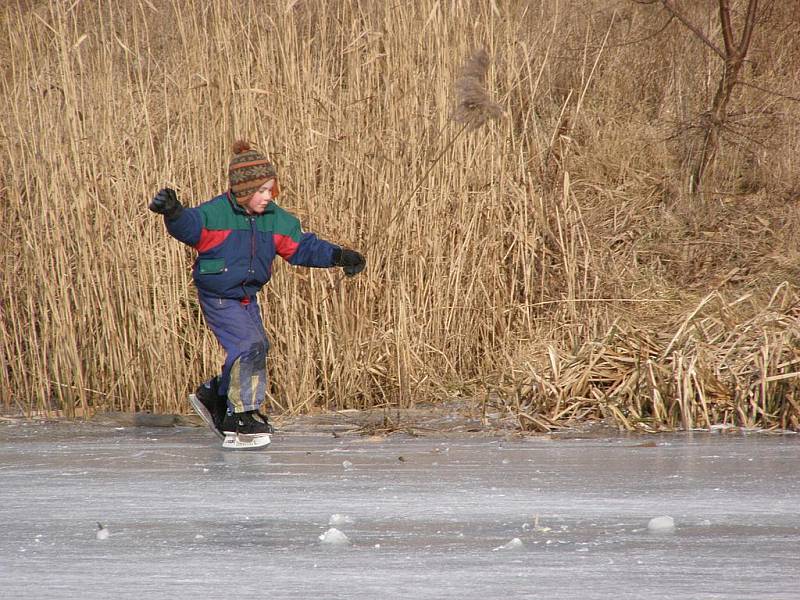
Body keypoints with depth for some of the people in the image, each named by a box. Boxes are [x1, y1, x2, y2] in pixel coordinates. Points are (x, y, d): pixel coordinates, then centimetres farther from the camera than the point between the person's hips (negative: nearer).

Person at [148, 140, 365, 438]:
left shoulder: (275, 219, 1)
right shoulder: (216, 214, -19)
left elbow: (301, 246, 8)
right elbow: (189, 226, -34)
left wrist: (337, 256, -1)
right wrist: (174, 212, -56)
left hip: (247, 298, 8)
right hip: (219, 298, -8)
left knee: (256, 350, 15)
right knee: (249, 346, -19)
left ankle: (214, 395, 35)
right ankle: (241, 414, -9)